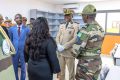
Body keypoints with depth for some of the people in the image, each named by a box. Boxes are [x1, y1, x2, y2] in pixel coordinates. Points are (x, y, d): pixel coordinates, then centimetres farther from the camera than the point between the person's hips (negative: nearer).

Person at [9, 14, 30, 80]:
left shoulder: (27, 29, -3)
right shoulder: (11, 29, 2)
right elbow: (10, 40, 9)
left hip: (24, 51, -1)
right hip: (14, 51, 2)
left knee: (23, 68, 9)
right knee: (15, 68, 15)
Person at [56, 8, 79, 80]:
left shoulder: (76, 26, -5)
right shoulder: (61, 26, 13)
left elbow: (75, 39, -15)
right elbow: (58, 37, 10)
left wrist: (64, 47, -18)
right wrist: (58, 45, -10)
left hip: (69, 52, -5)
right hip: (60, 52, 5)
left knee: (71, 71, 9)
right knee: (60, 70, 15)